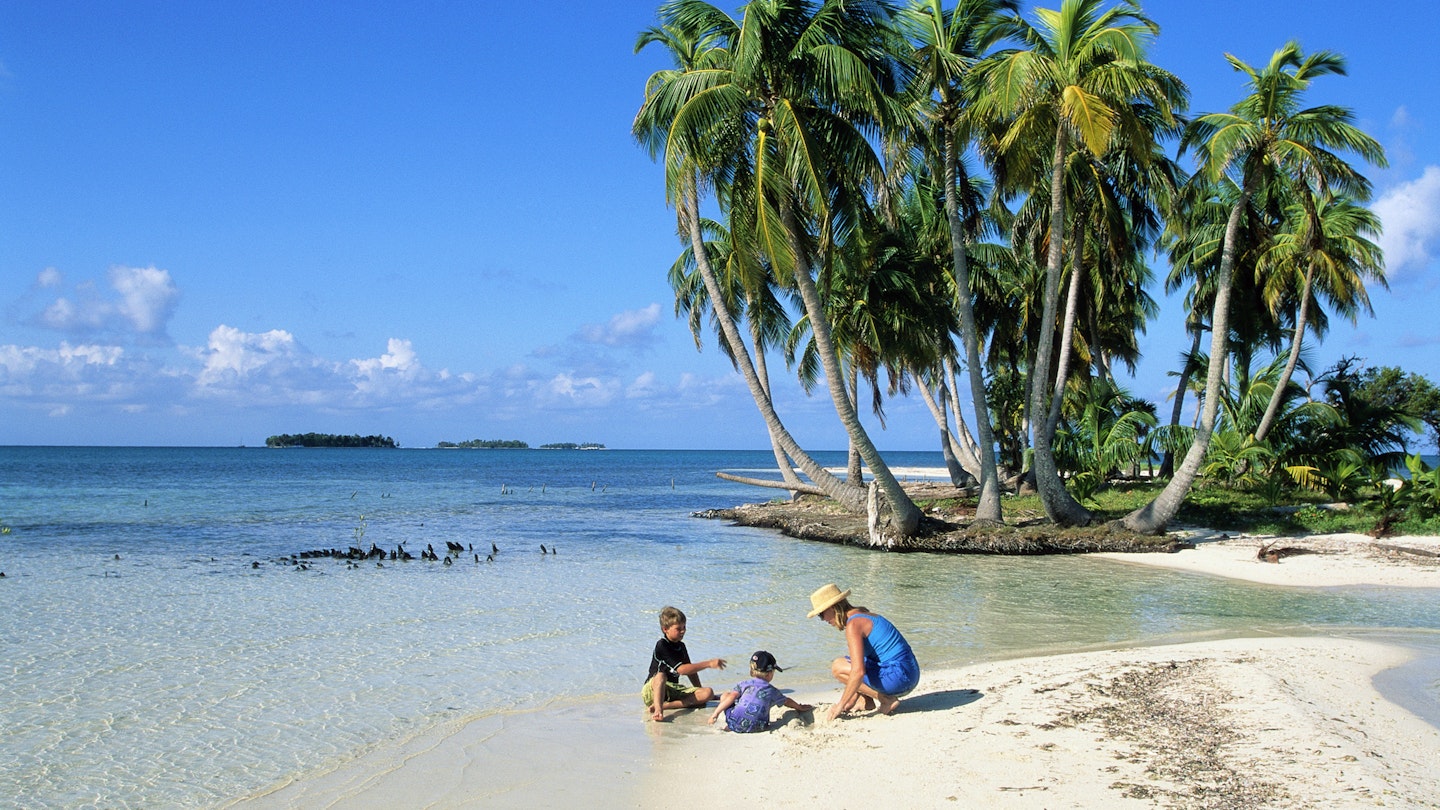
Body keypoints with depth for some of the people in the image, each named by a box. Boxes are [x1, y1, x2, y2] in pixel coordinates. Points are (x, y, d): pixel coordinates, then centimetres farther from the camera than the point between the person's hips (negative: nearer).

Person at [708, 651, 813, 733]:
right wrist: (800, 707, 49)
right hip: (755, 727, 2)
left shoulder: (743, 684, 11)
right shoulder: (772, 691, 14)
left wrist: (716, 713, -2)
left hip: (735, 723, -1)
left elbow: (732, 697, -2)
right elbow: (787, 702, 30)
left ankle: (730, 726, 7)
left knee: (724, 696, 20)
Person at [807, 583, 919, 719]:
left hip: (899, 678, -10)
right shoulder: (862, 614, 15)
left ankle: (887, 699, -7)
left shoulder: (853, 625, -15)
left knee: (838, 666, -9)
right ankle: (866, 702, 8)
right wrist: (851, 700, 20)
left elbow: (858, 672, -23)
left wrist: (841, 705, -13)